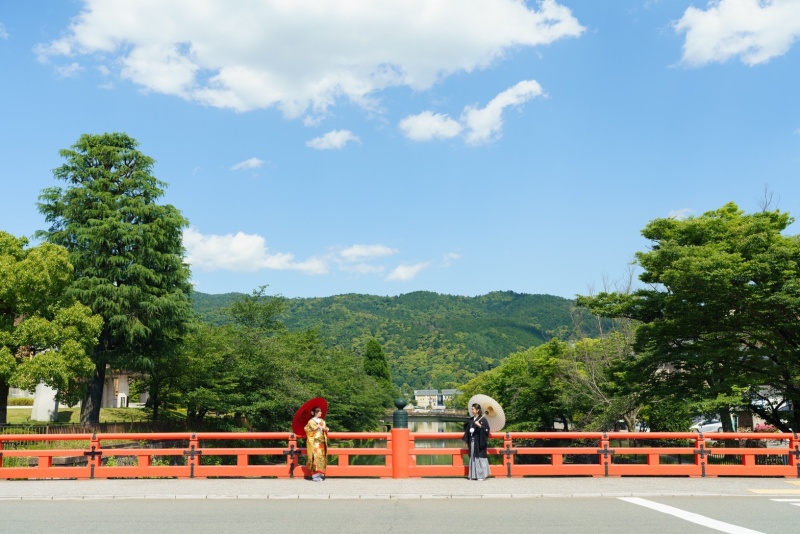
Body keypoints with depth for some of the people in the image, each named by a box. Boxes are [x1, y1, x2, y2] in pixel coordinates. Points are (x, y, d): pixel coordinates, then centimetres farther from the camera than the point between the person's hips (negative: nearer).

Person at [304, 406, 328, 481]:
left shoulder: (322, 421, 14)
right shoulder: (311, 421, -4)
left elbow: (326, 429, 19)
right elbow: (307, 430, -11)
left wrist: (324, 429, -3)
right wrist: (315, 428, -17)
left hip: (322, 443, 6)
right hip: (314, 443, -6)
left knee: (322, 457, 4)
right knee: (315, 457, -12)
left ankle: (320, 474, 7)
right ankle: (315, 475, -11)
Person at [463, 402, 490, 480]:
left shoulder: (483, 419, -7)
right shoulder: (470, 420, 12)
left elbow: (486, 430, -12)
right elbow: (467, 430, 15)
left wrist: (479, 426, -25)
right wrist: (466, 441, 12)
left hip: (479, 442, -6)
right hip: (472, 441, 6)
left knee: (479, 457, -5)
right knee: (472, 457, 7)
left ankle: (482, 475, 3)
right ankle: (473, 475, 12)